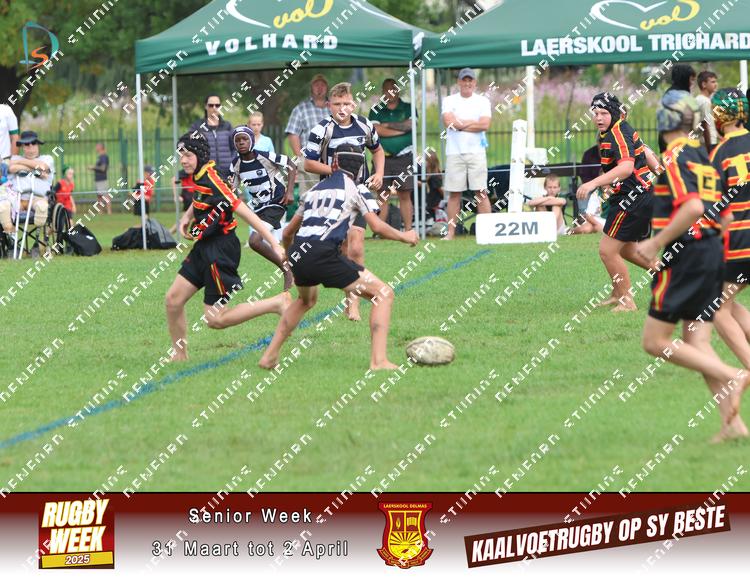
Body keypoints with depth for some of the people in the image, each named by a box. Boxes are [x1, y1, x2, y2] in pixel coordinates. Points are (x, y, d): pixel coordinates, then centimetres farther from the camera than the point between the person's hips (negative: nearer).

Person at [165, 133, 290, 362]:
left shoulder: (212, 181, -23)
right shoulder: (197, 178, 4)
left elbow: (245, 213, -25)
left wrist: (274, 244, -26)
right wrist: (187, 216, 11)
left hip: (220, 251, -9)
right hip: (204, 248, 9)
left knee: (215, 319, -6)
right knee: (173, 300, 7)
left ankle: (278, 303, 0)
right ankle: (180, 356, 21)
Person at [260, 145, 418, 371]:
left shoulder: (316, 189, 26)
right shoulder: (355, 189, 9)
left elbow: (287, 233, 31)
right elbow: (377, 227, -3)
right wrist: (404, 237, 15)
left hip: (298, 251, 6)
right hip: (323, 255, -6)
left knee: (306, 300, 37)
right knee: (384, 295, 1)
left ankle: (270, 356, 31)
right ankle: (379, 361, -14)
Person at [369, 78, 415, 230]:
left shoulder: (408, 108, 9)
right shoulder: (376, 110, 9)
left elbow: (410, 124, -9)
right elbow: (377, 130, -6)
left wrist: (387, 125, -4)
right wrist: (401, 129, -6)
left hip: (404, 157, 0)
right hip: (383, 157, 0)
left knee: (405, 195, -1)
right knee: (382, 196, -1)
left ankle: (408, 229, 0)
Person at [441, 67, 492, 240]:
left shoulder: (482, 101, 8)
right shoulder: (449, 101, 9)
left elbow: (485, 125, -6)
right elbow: (449, 121, -8)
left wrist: (461, 124, -6)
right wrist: (473, 123, -6)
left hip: (476, 152, -1)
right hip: (454, 152, 1)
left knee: (481, 192, -4)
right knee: (454, 193, 1)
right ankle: (451, 231, 2)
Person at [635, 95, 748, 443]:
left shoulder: (674, 157, -10)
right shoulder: (703, 156, 17)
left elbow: (693, 207, -24)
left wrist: (657, 243, -17)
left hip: (686, 254, -9)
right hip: (714, 251, 9)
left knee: (655, 342, -2)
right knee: (697, 345, 8)